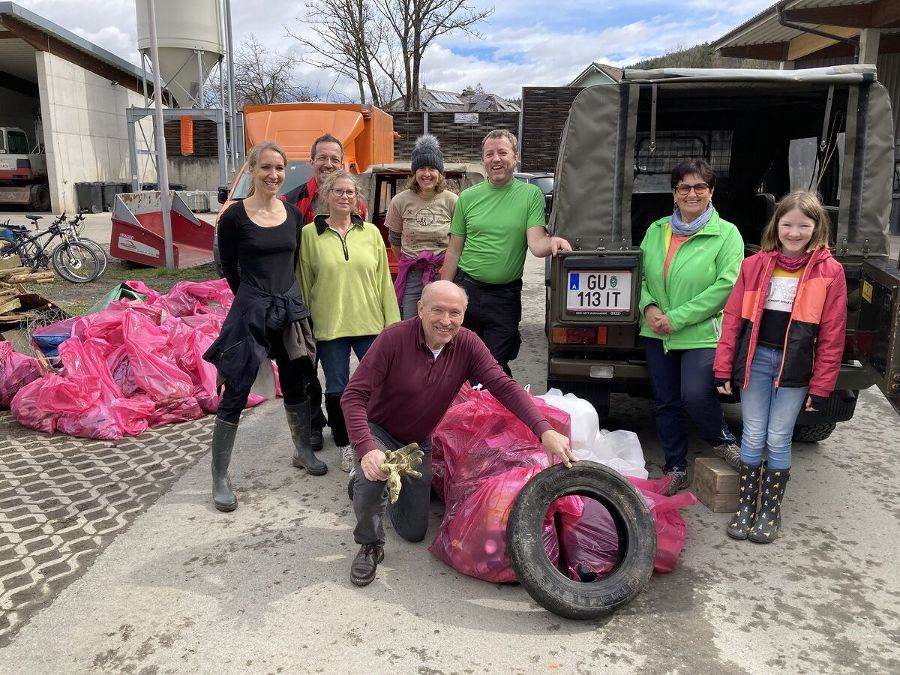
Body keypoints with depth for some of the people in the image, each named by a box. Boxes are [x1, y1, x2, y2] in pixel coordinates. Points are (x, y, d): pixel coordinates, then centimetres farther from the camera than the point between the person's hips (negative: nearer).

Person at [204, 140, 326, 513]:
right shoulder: (235, 216, -8)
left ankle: (303, 451, 37)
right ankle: (220, 477, 10)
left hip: (290, 308, 5)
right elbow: (229, 268, 0)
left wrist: (281, 297, 12)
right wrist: (256, 299, 8)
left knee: (296, 384, 17)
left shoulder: (293, 214, 5)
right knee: (235, 393, -1)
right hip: (251, 312, -5)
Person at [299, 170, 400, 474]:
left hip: (370, 323, 1)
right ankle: (345, 446, 26)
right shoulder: (309, 234, 0)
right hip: (329, 326, -1)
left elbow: (384, 281, 5)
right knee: (336, 389, 9)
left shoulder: (371, 232, 5)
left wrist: (393, 324, 2)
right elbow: (303, 284, 3)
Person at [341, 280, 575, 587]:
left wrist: (545, 431, -39)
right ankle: (370, 546, -6)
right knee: (372, 475, -37)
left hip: (418, 443, 4)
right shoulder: (394, 338, -29)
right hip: (377, 431, -4)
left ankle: (380, 489, 40)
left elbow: (505, 386, -26)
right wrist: (367, 449, -43)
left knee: (414, 532, 9)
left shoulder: (467, 345, -18)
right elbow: (354, 395, -29)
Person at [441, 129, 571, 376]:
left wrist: (552, 241, -34)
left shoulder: (531, 195, -2)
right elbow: (454, 251, 7)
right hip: (466, 289, 2)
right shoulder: (468, 197, 4)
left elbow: (536, 244, -10)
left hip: (505, 296, -2)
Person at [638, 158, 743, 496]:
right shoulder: (656, 230, 9)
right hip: (656, 335, 5)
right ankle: (676, 470, 27)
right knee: (666, 403, 11)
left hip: (702, 335, -5)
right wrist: (648, 306, -10)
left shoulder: (727, 234, -5)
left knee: (696, 396, -18)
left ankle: (723, 440, 16)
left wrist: (677, 317, -18)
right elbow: (639, 275, 10)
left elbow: (726, 285, -14)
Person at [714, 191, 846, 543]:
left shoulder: (829, 271, -2)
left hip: (796, 366, -1)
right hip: (756, 359, 2)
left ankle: (770, 510, 23)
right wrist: (724, 368, 1)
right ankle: (746, 505, 23)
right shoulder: (754, 266, 2)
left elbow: (832, 335, -2)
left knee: (778, 439, 6)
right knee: (753, 437, 8)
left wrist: (820, 386, -3)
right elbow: (733, 318, 3)